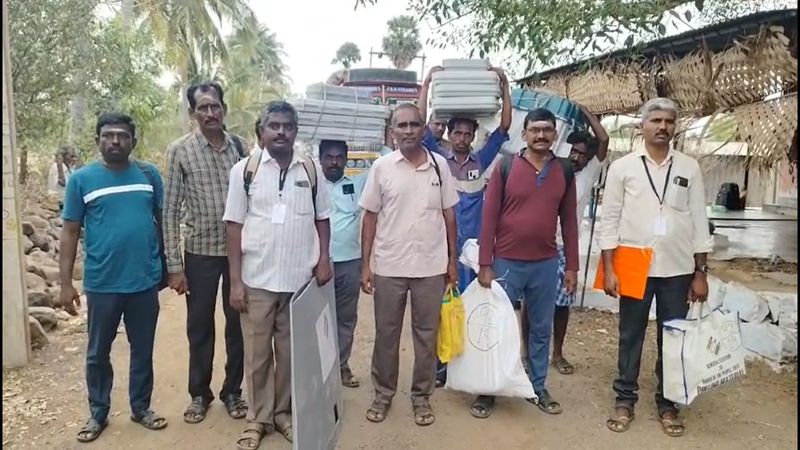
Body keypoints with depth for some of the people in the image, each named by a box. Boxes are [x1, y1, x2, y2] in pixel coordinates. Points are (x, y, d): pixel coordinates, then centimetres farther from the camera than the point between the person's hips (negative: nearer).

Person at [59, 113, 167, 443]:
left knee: (143, 350, 14)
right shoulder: (81, 179, -2)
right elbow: (70, 231, 0)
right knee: (98, 353, 14)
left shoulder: (149, 174, 1)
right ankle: (98, 414, 32)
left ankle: (141, 407, 32)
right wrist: (66, 282, -3)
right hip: (102, 284, -1)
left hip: (145, 281, 1)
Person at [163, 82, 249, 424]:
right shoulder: (179, 150, -6)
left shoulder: (238, 146, 1)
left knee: (237, 324, 11)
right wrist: (174, 265, -9)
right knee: (200, 326, 11)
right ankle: (200, 393, 29)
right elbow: (170, 210, -6)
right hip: (200, 252, -2)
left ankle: (232, 390, 29)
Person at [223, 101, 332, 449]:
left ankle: (284, 412, 31)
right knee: (257, 352, 9)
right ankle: (258, 417, 27)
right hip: (257, 279, -1)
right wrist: (235, 280, -7)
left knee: (292, 351, 13)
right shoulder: (244, 169, -2)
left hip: (300, 279, 2)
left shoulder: (311, 170, 3)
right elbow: (234, 225, -3)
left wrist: (323, 258, -3)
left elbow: (321, 217, 11)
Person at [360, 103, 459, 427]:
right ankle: (383, 393, 30)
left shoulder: (439, 165, 1)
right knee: (386, 333, 12)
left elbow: (449, 215, 6)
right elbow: (370, 217, 0)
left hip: (431, 266, 1)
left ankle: (421, 396, 28)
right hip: (388, 266, -1)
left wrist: (452, 260, 5)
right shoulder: (381, 167, -3)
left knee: (426, 334, 11)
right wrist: (365, 264, -3)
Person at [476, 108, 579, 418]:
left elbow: (569, 221, 7)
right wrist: (485, 264, -9)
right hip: (507, 262, -3)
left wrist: (572, 266, 6)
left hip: (546, 264, 3)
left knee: (541, 329, 15)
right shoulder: (506, 167, -6)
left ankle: (538, 387, 31)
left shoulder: (565, 171, 3)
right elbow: (489, 217, -6)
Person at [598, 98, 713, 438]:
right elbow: (609, 220, -2)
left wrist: (700, 273, 3)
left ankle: (667, 404, 26)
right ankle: (625, 400, 23)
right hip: (635, 268, -1)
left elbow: (699, 222, 6)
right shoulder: (622, 167, -1)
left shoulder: (689, 168, 5)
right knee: (630, 336, 9)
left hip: (678, 270, 2)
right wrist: (608, 269, -7)